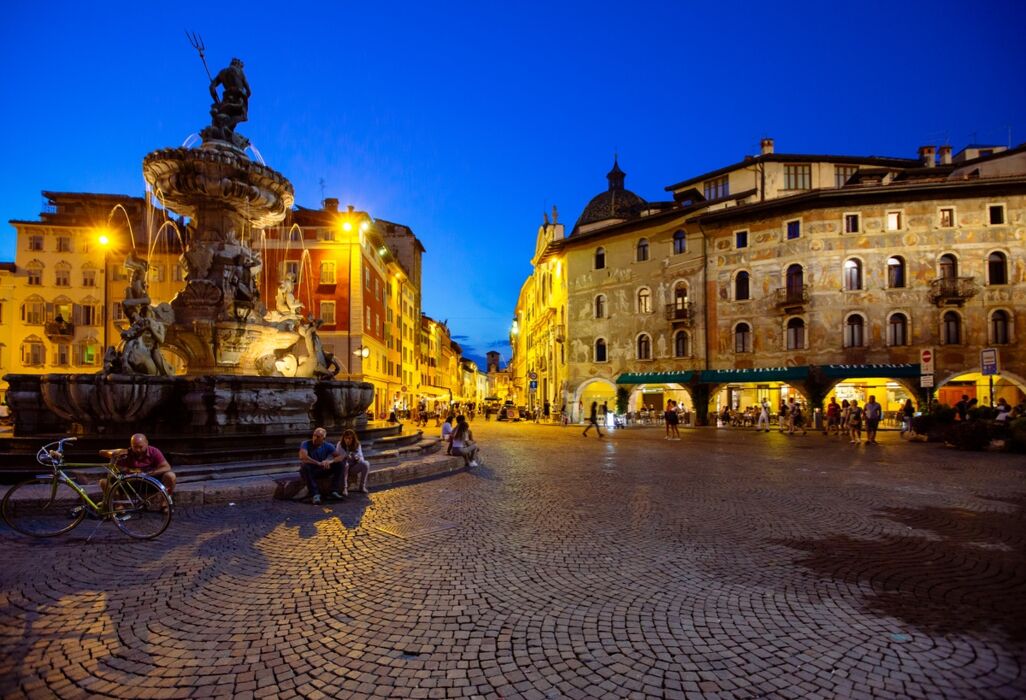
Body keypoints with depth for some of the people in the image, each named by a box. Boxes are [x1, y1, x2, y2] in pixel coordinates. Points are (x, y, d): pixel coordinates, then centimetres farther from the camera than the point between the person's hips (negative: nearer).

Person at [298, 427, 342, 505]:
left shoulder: (327, 446, -5)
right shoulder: (306, 444, -16)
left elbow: (340, 456, -13)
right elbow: (302, 457, -35)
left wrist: (331, 461, -35)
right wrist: (318, 463, -40)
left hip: (322, 470, 3)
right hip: (309, 471, -3)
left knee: (338, 465, -16)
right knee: (305, 467, -37)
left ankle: (334, 491, -19)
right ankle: (315, 494, -37)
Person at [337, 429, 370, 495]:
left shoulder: (357, 445, -2)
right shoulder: (340, 445, -8)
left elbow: (361, 457, -6)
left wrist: (358, 458, -30)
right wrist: (344, 457, -34)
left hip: (354, 466, 2)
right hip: (343, 466, -2)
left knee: (366, 464, -24)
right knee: (344, 464, -37)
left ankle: (362, 486, -13)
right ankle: (344, 488, -28)